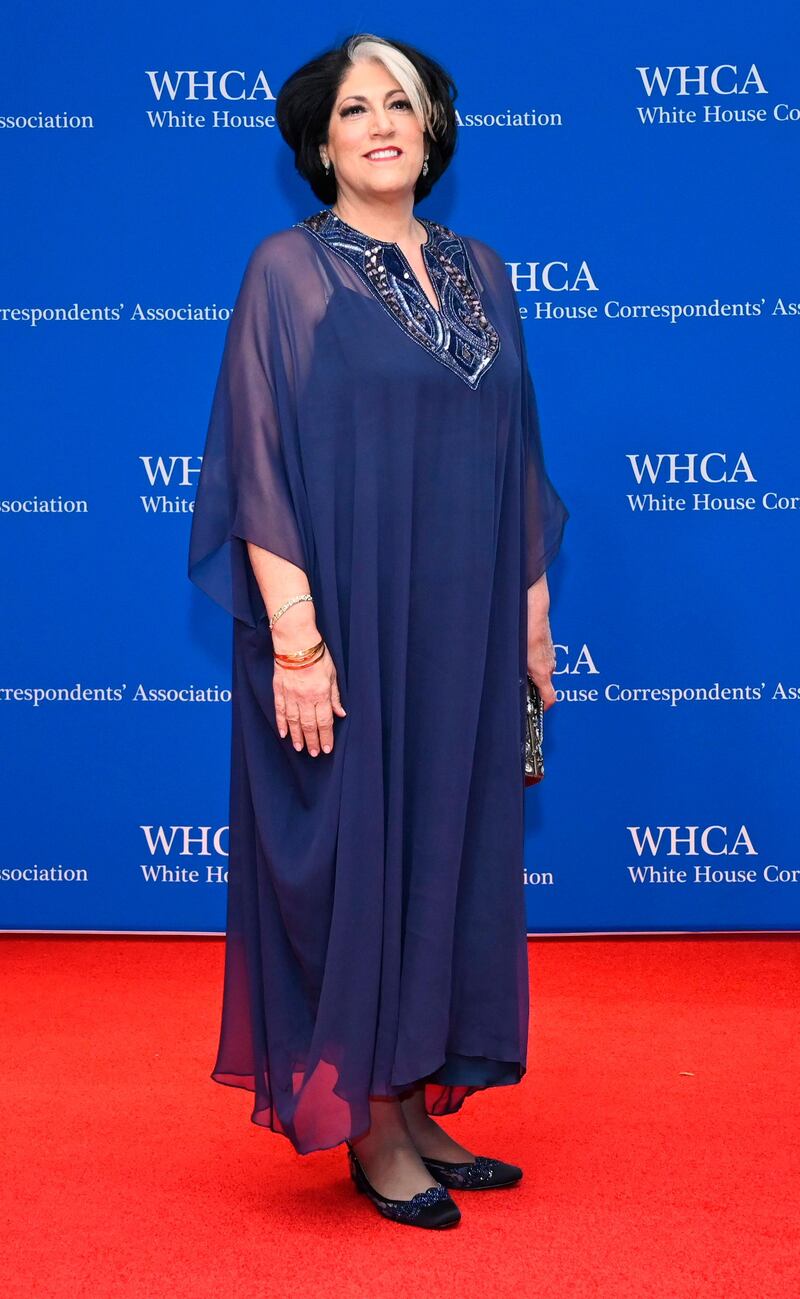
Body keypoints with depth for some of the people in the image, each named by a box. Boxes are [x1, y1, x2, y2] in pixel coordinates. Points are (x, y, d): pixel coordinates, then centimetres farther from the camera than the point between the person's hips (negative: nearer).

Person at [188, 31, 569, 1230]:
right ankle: (368, 1127, 15)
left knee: (448, 849, 11)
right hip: (347, 625, -6)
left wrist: (532, 609, 12)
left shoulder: (480, 273, 11)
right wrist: (295, 639, -17)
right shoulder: (290, 272, -6)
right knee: (353, 854, 2)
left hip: (463, 633, 6)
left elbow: (515, 456, 15)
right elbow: (262, 468, -11)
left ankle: (421, 1103, 24)